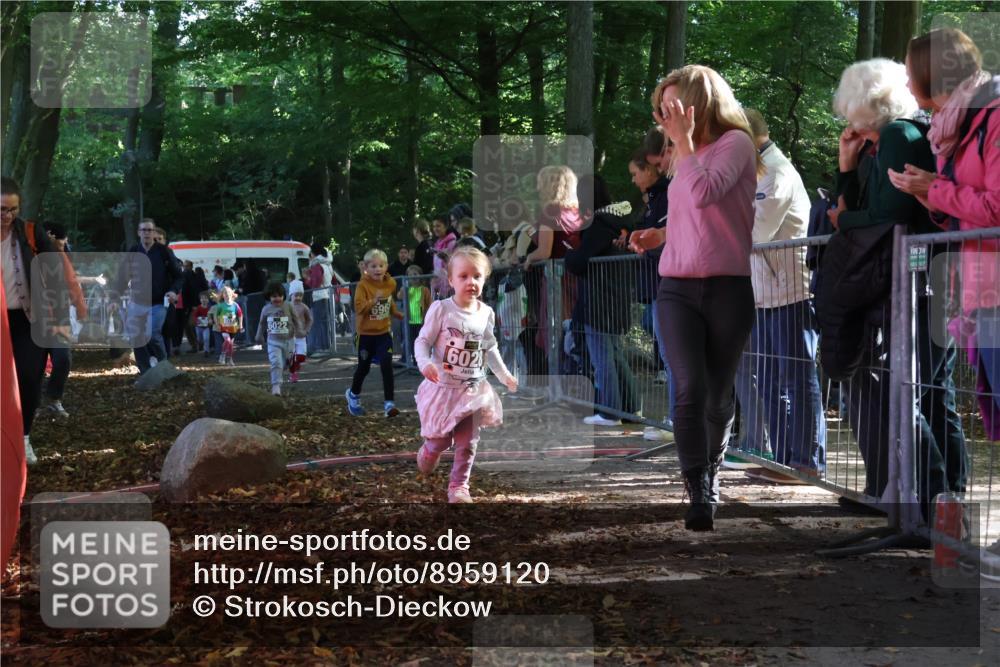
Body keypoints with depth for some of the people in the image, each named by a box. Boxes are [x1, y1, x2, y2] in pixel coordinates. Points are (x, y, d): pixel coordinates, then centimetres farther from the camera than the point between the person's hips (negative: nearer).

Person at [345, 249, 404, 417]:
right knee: (364, 367, 12)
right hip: (366, 333, -2)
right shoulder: (363, 285, -15)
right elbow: (358, 308, -24)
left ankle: (389, 403, -7)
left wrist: (396, 313, 4)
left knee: (387, 366, -11)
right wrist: (374, 300, -37)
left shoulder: (390, 284, 0)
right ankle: (353, 394, 39)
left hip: (383, 333, 2)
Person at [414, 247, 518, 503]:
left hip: (473, 389, 3)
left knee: (467, 443, 2)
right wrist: (425, 363, -30)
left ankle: (459, 486, 15)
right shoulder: (441, 309, -14)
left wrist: (505, 375, 10)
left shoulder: (486, 313, 1)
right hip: (443, 387, -3)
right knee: (440, 440, 7)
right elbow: (423, 341, -11)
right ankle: (428, 452, 42)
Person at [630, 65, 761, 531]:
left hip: (728, 287, -4)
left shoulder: (734, 142, -3)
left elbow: (704, 193, -20)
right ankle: (699, 498, -17)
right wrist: (659, 235, 11)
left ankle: (711, 483, 25)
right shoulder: (686, 155, 18)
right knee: (690, 390, -13)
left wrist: (684, 140, -10)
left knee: (718, 396, 6)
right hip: (678, 287, 4)